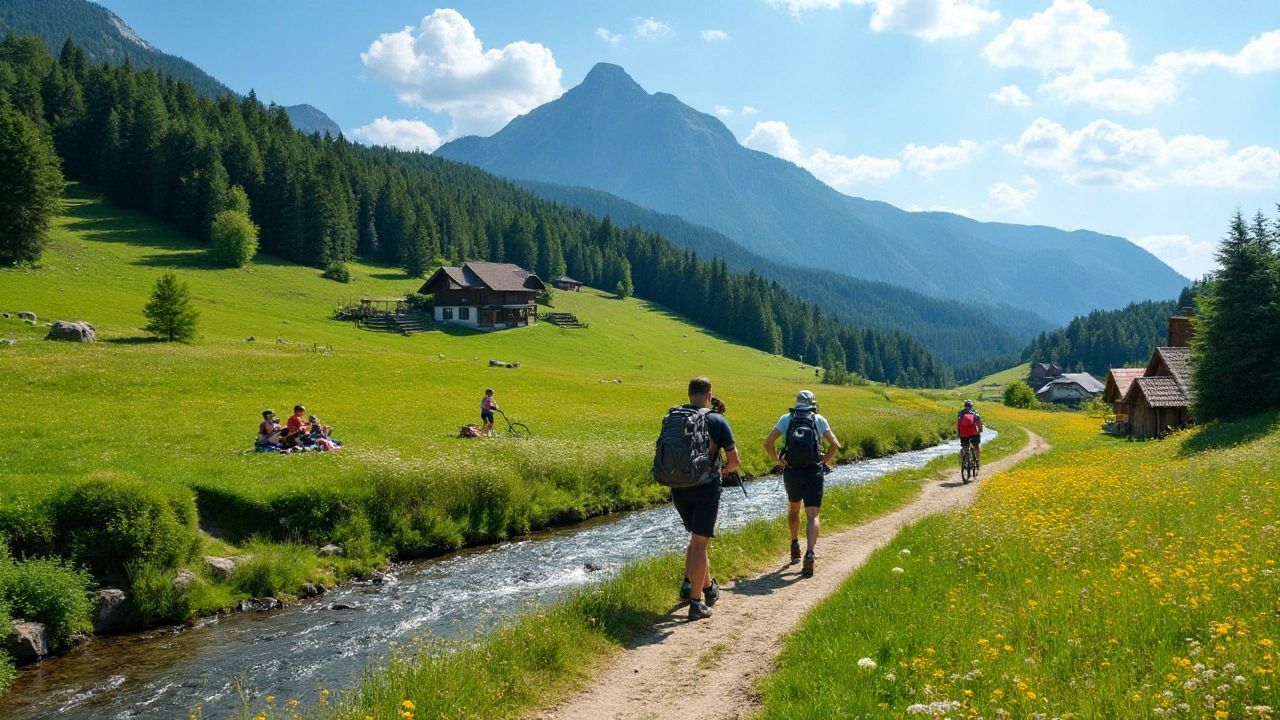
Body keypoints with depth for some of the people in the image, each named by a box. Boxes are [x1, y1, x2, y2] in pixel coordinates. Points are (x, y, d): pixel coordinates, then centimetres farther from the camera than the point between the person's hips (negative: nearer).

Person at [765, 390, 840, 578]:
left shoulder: (786, 419, 4)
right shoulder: (819, 420, 4)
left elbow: (768, 443, -3)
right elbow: (835, 444, -2)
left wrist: (778, 460, 9)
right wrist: (824, 461, 11)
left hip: (791, 471, 2)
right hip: (813, 472, -1)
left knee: (793, 508, 26)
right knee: (812, 516, -5)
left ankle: (795, 545, 32)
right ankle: (809, 553, -23)